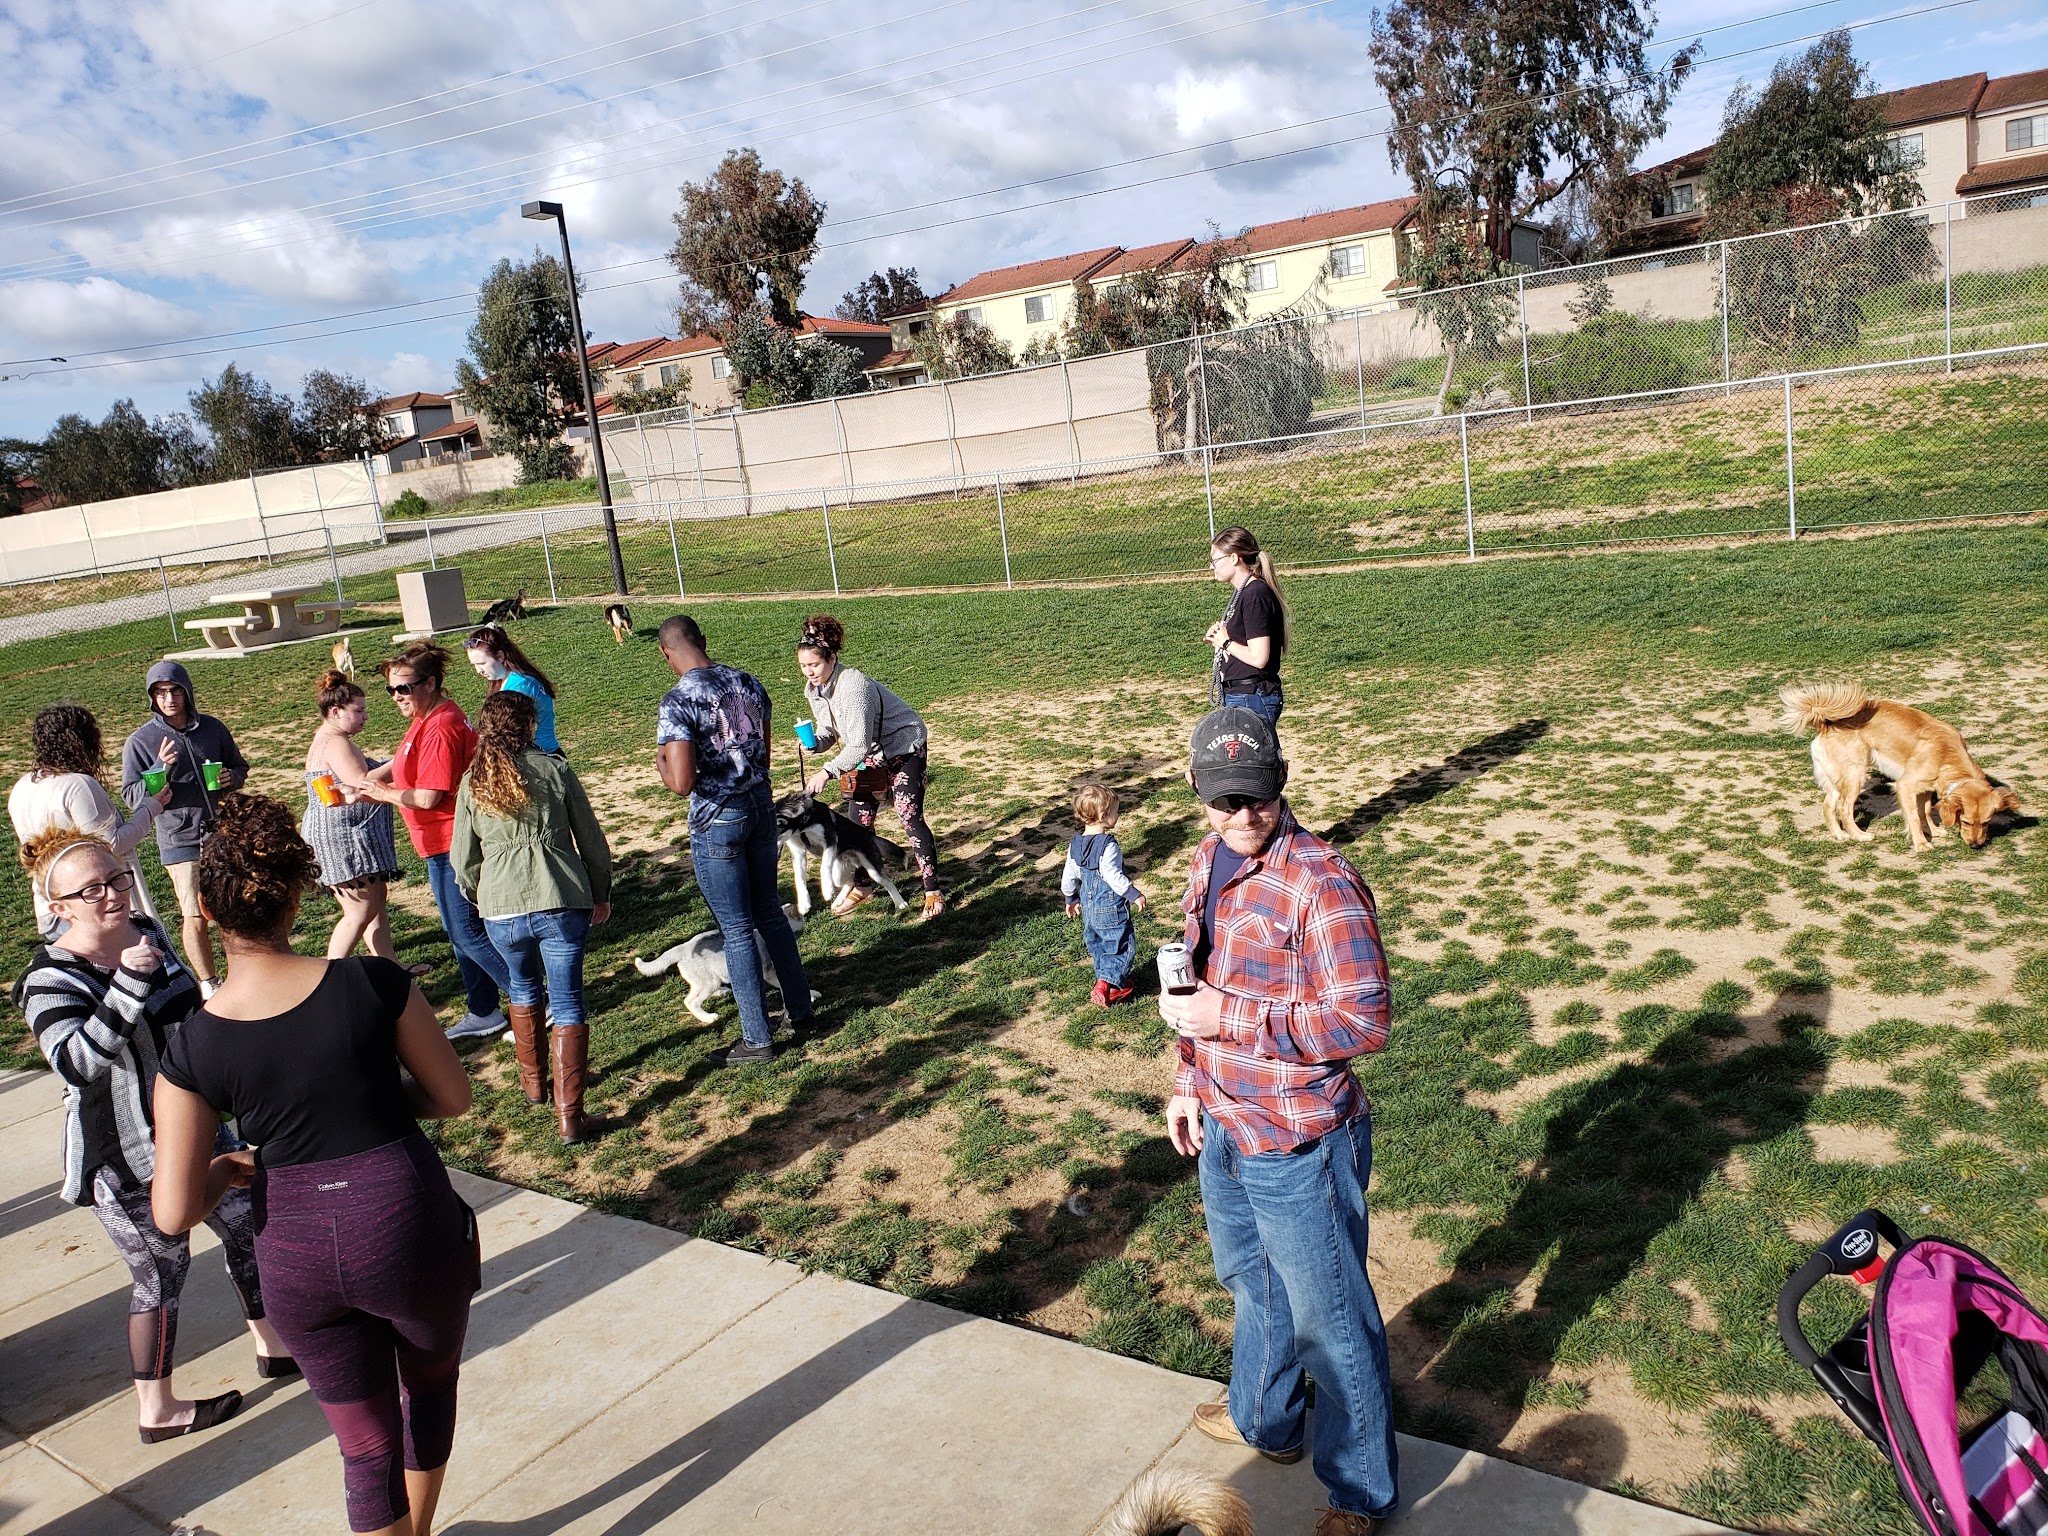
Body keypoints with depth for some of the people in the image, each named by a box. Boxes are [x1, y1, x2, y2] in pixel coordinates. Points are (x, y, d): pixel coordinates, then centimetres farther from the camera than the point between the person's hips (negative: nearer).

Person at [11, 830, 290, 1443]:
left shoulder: (146, 932, -2)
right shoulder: (51, 981, -22)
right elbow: (77, 1062, -39)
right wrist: (130, 985, -47)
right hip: (126, 1162, -7)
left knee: (249, 1226, 18)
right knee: (161, 1275, 6)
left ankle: (274, 1345, 39)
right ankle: (157, 1411, 27)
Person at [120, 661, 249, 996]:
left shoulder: (212, 728, 3)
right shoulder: (140, 741, -5)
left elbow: (239, 765, 17)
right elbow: (132, 798, -7)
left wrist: (232, 777, -7)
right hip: (180, 840, -3)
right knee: (195, 917, -1)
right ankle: (209, 984, 15)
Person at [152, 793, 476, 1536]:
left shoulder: (192, 1049, -11)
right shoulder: (374, 983, -15)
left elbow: (174, 1212, -10)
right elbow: (452, 1096, -3)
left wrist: (227, 1168, 10)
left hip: (299, 1255, 1)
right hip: (408, 1227, 0)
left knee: (367, 1445, 21)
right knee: (431, 1381, 31)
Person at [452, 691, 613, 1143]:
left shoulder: (472, 784, 5)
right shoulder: (555, 769, 0)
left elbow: (462, 858, 10)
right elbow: (591, 838, 3)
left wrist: (479, 898, 29)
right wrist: (601, 894, 16)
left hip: (502, 909, 2)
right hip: (562, 903, -2)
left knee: (524, 990, 27)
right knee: (567, 1004, 4)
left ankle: (532, 1081, 41)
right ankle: (568, 1115, -1)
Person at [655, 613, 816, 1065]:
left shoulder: (678, 701, -18)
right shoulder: (749, 683, 3)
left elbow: (681, 783, -23)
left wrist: (661, 764, -3)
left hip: (717, 820, -6)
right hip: (761, 805, 7)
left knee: (737, 931, 4)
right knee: (770, 914, 19)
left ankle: (757, 1039, 14)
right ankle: (802, 1014, 28)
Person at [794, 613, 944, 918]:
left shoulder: (852, 685, -33)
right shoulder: (813, 689, -7)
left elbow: (859, 744, -35)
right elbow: (830, 730, 4)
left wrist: (828, 771, -42)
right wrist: (815, 741, -18)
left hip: (904, 747, -8)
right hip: (870, 754, 8)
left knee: (910, 817, -12)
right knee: (859, 819, 6)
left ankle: (933, 891, -4)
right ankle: (861, 886, 22)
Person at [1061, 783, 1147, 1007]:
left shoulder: (1075, 845, 3)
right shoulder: (1108, 845, -21)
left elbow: (1069, 875, 10)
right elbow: (1113, 876, -27)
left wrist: (1071, 899, 24)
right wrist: (1134, 895, -19)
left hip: (1088, 907, 8)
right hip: (1111, 908, -8)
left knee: (1097, 946, 19)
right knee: (1122, 946, 2)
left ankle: (1114, 982, 30)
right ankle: (1106, 984, -7)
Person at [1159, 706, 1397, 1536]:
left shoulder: (1321, 884, -26)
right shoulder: (1210, 860, 1)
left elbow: (1363, 1021, -28)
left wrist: (1227, 1016, -28)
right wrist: (1188, 1080, 12)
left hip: (1298, 1145, -8)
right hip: (1223, 1126, 8)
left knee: (1328, 1319, 11)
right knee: (1249, 1281, 29)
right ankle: (1265, 1419, 55)